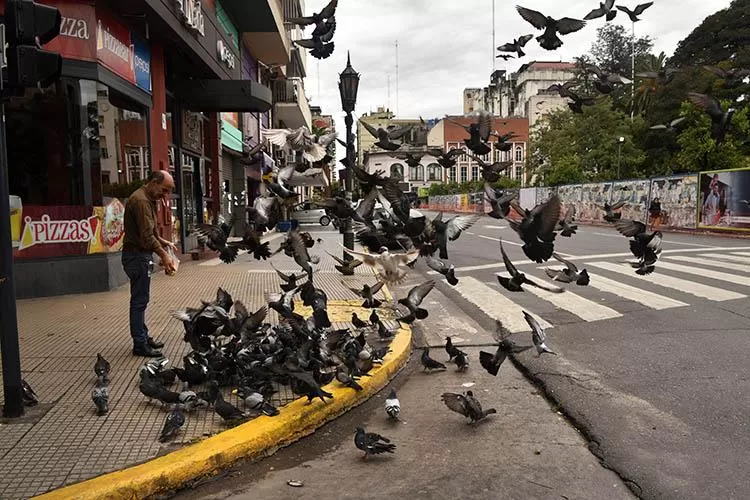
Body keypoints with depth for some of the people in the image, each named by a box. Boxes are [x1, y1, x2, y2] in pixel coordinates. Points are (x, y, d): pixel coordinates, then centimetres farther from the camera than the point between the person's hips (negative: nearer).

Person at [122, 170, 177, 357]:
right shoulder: (140, 200, -18)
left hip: (141, 256, 10)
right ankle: (140, 345, 1)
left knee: (141, 300, 15)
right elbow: (146, 237, -23)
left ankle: (143, 338, 24)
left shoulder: (148, 199, 16)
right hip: (137, 256, -10)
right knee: (139, 301, -5)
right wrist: (163, 255, -19)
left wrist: (163, 242, 11)